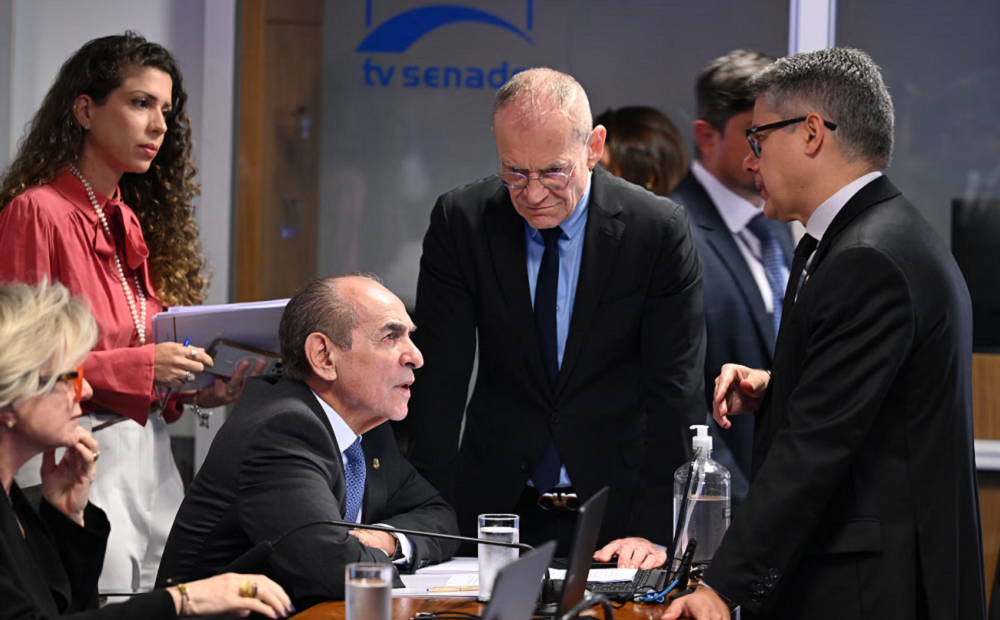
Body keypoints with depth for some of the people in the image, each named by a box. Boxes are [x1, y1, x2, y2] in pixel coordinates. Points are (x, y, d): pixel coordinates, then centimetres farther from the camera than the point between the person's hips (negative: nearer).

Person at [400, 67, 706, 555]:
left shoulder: (659, 230, -8)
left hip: (617, 513, -1)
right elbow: (439, 379, -3)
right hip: (495, 509, 1)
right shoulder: (460, 222, -3)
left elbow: (674, 391, -7)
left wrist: (657, 531, -13)